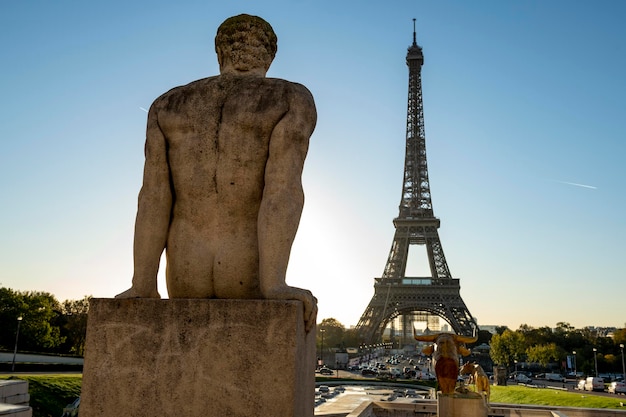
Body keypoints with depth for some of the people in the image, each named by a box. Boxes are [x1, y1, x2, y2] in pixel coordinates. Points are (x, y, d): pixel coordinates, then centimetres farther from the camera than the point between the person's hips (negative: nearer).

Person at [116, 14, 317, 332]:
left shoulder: (167, 105, 8)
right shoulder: (292, 99, -3)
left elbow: (153, 197, -3)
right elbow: (284, 187, -19)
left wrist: (142, 288, -5)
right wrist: (274, 287, -25)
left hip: (185, 276, 3)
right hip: (249, 277, -3)